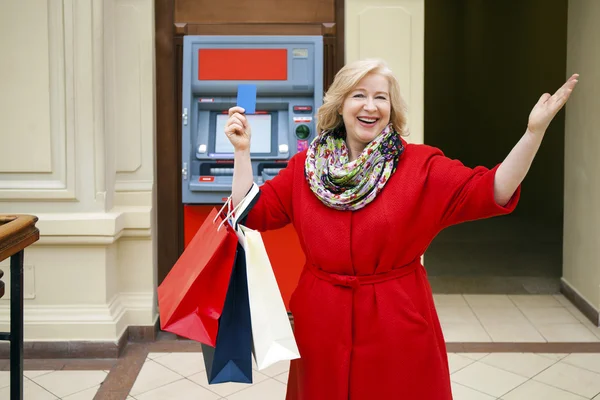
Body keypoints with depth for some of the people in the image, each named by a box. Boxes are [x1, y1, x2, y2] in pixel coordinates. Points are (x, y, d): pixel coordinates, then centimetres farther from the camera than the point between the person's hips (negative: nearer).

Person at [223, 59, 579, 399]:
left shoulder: (422, 165, -6)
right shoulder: (306, 166, 1)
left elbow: (491, 192, -16)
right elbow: (253, 212, 1)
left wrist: (535, 131, -26)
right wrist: (242, 151, -6)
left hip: (398, 323, -2)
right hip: (322, 323, 2)